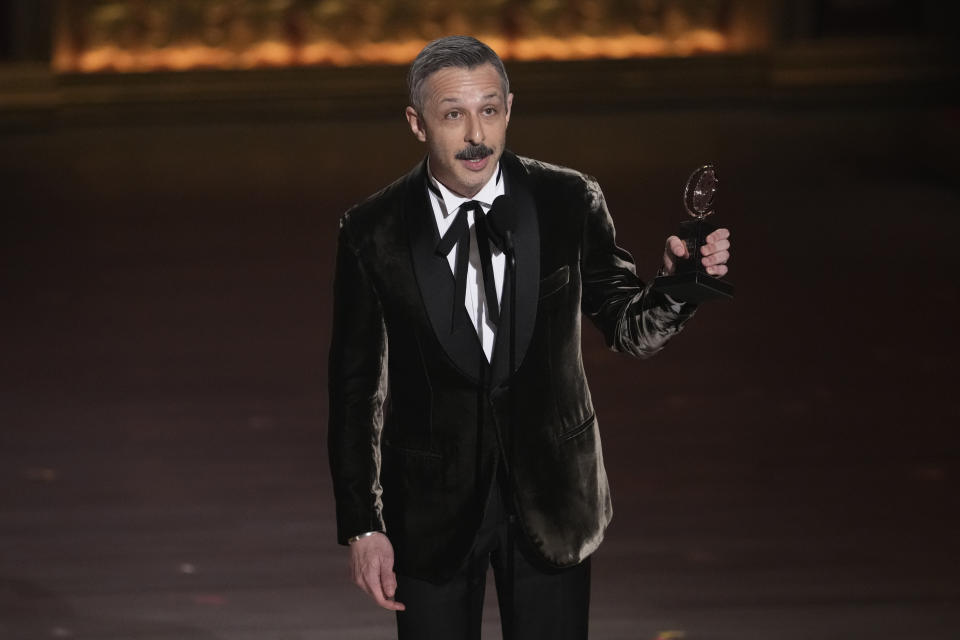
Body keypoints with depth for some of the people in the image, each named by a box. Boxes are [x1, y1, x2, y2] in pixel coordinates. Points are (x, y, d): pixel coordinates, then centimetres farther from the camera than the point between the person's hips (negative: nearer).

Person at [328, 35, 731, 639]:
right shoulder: (373, 232, -9)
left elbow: (631, 328, 1)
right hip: (433, 509, -1)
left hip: (550, 497, 1)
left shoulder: (569, 203, -7)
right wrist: (362, 526, -4)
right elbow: (356, 387, -3)